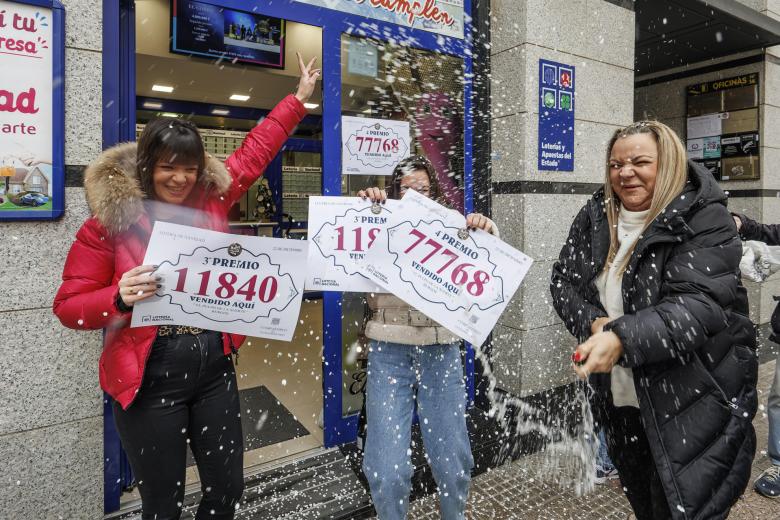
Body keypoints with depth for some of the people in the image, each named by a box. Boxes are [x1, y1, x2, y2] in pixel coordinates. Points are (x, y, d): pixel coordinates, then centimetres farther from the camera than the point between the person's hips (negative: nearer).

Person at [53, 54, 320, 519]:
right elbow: (69, 306, -4)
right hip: (150, 379, -3)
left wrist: (300, 97, 17)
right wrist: (120, 298, -24)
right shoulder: (108, 222, -8)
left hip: (215, 369, 4)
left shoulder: (212, 200, 1)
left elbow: (256, 150, 11)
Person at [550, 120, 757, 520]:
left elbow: (698, 304, -26)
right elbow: (563, 281, 0)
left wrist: (622, 337, -40)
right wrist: (594, 322, -19)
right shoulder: (594, 218, 1)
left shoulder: (705, 222, -13)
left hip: (695, 407, -5)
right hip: (619, 400, 5)